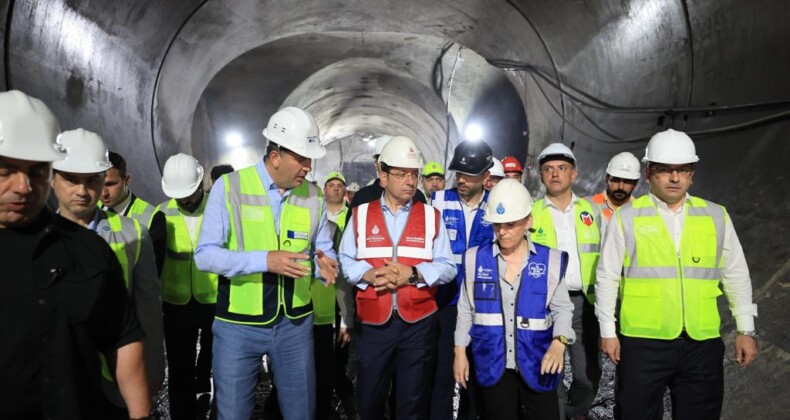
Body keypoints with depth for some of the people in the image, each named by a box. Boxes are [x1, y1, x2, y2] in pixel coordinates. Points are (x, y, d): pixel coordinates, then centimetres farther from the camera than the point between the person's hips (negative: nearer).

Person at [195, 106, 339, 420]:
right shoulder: (230, 186, -10)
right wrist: (264, 260, -25)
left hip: (296, 323, 3)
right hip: (238, 324, -3)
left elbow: (324, 251, 8)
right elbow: (204, 254, -12)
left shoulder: (313, 195, 2)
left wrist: (326, 265, -16)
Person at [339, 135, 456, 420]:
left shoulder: (431, 216, 5)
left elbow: (447, 268, -1)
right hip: (373, 322, 0)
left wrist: (413, 273, -17)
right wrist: (368, 274, -17)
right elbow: (345, 261, 1)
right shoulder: (361, 214, 5)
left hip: (419, 323, 0)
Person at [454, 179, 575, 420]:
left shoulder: (550, 260, -4)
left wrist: (559, 342, -15)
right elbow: (466, 309, 9)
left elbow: (562, 308, 2)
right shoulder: (476, 258, 0)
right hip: (492, 364, 1)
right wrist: (460, 350, 6)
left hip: (537, 364, 0)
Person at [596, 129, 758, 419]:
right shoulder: (627, 217, -2)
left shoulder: (717, 216, 6)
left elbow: (736, 275, 12)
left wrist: (746, 330, 9)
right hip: (642, 342, -2)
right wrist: (607, 331, -1)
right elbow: (607, 277, 0)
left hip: (703, 343, 3)